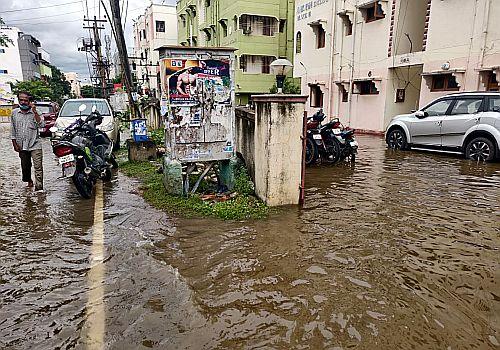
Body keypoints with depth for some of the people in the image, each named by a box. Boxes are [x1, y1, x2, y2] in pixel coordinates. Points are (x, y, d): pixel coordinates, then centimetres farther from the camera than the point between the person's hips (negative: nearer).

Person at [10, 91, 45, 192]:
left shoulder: (34, 113, -1)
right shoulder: (14, 113, 8)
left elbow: (41, 125, -17)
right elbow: (13, 130, 12)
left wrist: (35, 112, -19)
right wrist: (15, 144, 8)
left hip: (35, 145, -4)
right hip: (22, 146, 4)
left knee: (38, 167, -11)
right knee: (25, 166, 16)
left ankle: (39, 187, -10)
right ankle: (29, 181, 38)